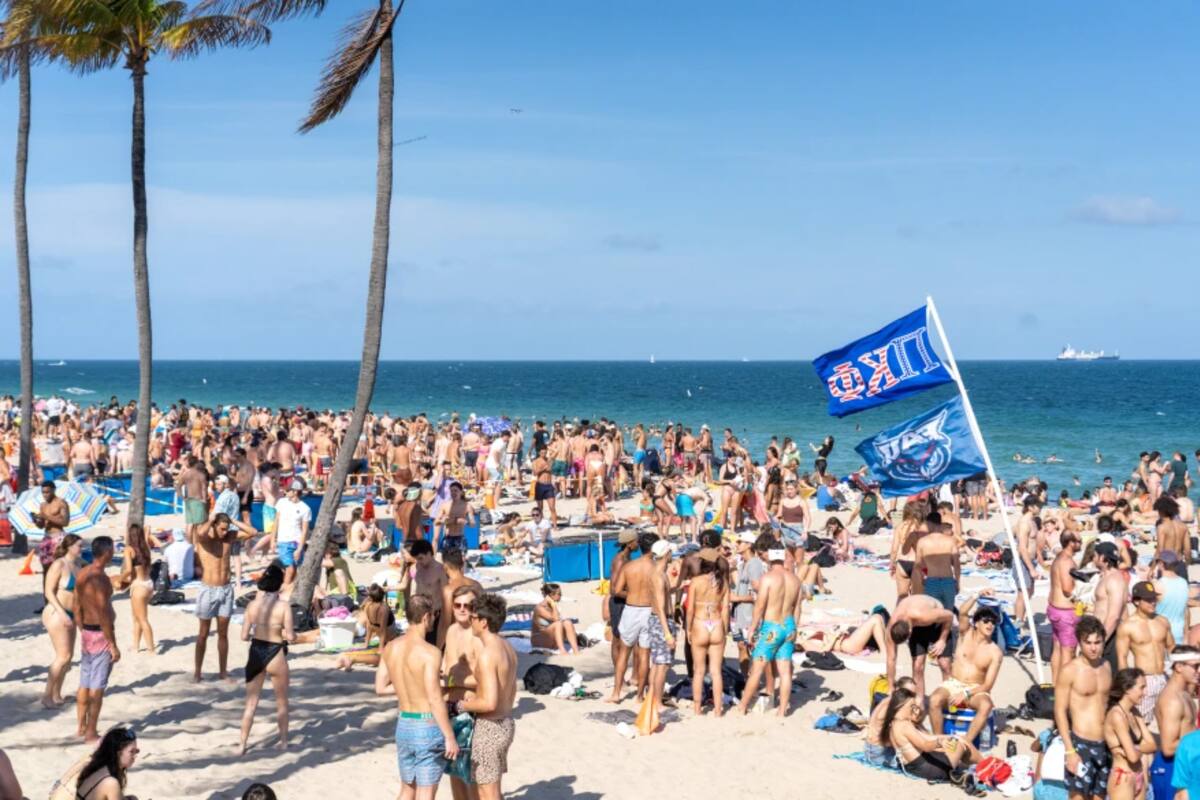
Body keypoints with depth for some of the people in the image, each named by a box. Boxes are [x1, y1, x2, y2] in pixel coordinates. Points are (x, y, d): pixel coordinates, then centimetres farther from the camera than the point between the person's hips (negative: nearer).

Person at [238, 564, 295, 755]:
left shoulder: (252, 605, -5)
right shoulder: (284, 606, -15)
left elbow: (244, 636, -3)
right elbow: (290, 636, -17)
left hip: (256, 653, 3)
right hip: (275, 655, -3)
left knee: (251, 703, 15)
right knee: (281, 702, 18)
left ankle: (242, 744, 17)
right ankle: (283, 741, 28)